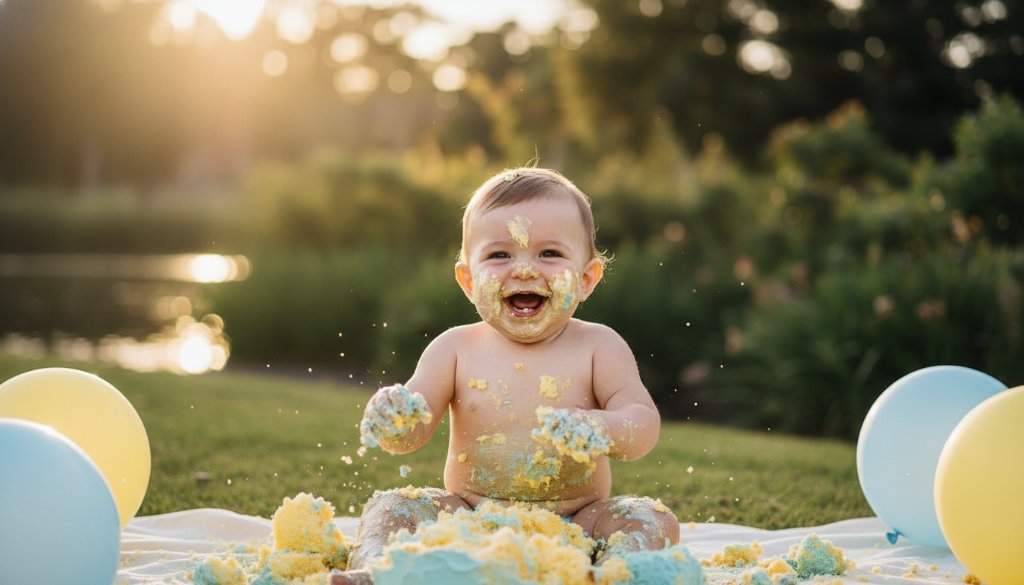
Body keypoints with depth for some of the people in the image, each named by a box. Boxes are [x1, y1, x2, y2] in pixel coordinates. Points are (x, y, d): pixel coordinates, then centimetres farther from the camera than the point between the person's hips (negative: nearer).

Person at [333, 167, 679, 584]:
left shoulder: (598, 347, -1)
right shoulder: (456, 349, 2)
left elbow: (644, 423, -13)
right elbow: (412, 434, -4)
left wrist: (601, 432, -37)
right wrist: (394, 424, -30)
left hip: (575, 525, -1)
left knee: (653, 519, -23)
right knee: (389, 507, -15)